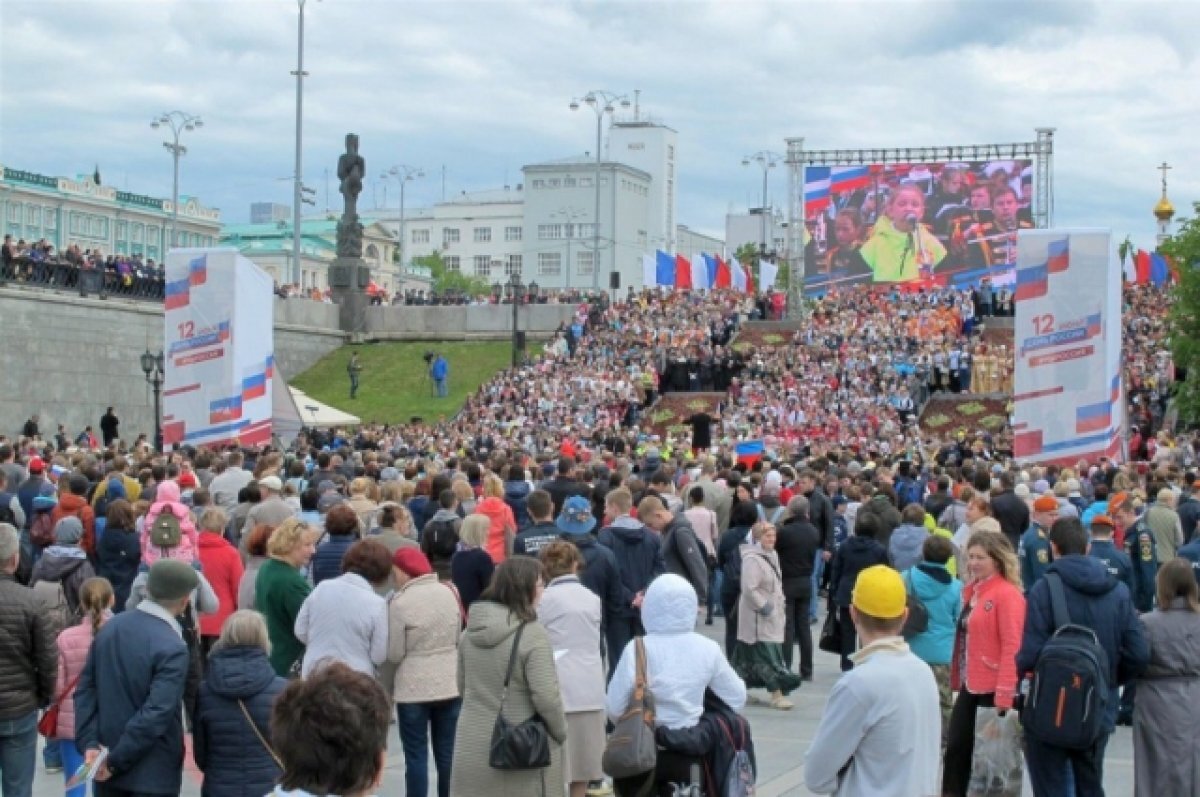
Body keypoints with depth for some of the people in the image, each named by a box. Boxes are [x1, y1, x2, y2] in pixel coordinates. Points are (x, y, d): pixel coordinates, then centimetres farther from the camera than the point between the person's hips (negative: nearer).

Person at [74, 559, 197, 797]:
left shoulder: (111, 627, 3)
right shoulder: (172, 648, -20)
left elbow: (86, 688, 3)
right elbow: (156, 714, -26)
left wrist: (88, 743, -2)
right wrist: (117, 761, -18)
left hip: (104, 758, 7)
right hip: (152, 771, -7)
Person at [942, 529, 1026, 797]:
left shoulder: (1007, 594, -15)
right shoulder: (973, 591, 12)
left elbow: (1012, 647, -20)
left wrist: (1004, 696, -23)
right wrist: (957, 680, 16)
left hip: (993, 690, -9)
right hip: (970, 687, 9)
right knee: (955, 748, 11)